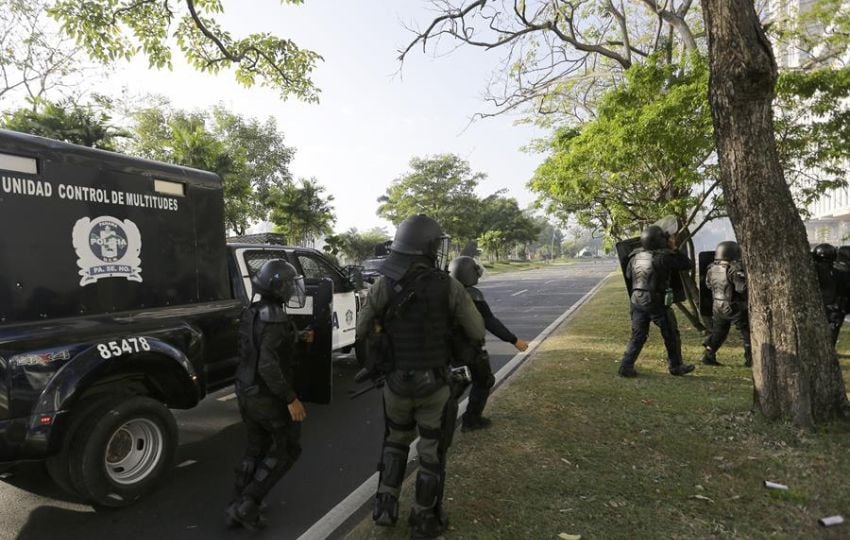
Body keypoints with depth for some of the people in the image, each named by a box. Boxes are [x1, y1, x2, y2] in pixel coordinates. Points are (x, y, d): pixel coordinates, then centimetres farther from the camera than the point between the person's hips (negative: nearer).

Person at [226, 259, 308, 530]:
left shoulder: (250, 314, 5)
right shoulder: (275, 318, -25)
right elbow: (268, 366, -30)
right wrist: (291, 398, -24)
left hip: (246, 391, 9)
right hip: (268, 397, -8)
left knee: (256, 448, 21)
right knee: (287, 449, 10)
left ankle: (241, 506, 28)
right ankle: (246, 504, 10)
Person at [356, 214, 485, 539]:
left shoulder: (384, 285, -10)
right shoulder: (449, 286, -13)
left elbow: (362, 331, -3)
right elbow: (477, 333, -8)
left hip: (396, 382, 2)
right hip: (434, 384, -2)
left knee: (395, 442, 27)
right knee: (432, 452, 16)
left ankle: (385, 508, 32)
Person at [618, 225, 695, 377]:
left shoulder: (635, 256, 1)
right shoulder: (663, 257, -15)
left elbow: (628, 275, 16)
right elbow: (687, 264, -4)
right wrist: (674, 249, 3)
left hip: (637, 301, 5)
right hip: (657, 302, -5)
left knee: (638, 336, 11)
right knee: (671, 335, 14)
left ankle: (626, 366, 4)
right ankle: (676, 366, 26)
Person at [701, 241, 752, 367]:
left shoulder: (712, 269, -1)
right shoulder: (734, 269, -21)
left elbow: (709, 284, 11)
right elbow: (742, 288, -25)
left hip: (717, 306, 6)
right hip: (734, 308, -6)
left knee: (717, 332, 18)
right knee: (747, 332, 10)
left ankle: (708, 355, 16)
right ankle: (750, 359, 13)